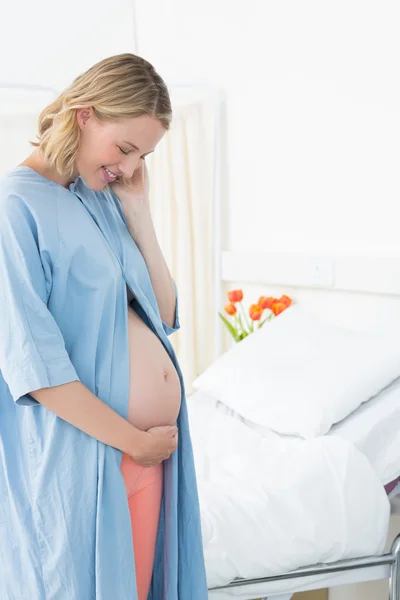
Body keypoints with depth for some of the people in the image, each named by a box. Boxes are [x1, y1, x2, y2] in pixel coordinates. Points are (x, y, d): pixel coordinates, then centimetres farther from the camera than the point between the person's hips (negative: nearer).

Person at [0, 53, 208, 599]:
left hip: (153, 450, 7)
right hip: (80, 459, -7)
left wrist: (138, 210, -1)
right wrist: (134, 441, -14)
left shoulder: (105, 200, 8)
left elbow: (165, 317, 6)